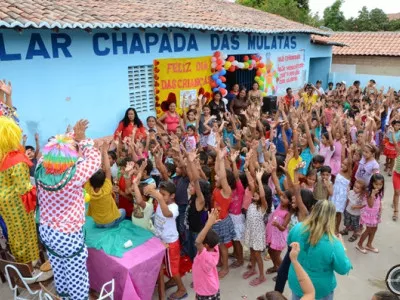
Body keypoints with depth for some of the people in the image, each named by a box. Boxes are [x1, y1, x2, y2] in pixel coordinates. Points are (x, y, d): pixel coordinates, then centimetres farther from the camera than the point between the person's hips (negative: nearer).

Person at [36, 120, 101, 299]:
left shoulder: (41, 169, -14)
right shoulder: (74, 175, -29)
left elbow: (51, 152, 4)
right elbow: (95, 160, -16)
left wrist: (73, 137, -2)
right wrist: (81, 139, -10)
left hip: (46, 230, 7)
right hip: (69, 235, -7)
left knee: (59, 269, 27)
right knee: (76, 274, 15)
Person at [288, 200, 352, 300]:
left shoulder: (297, 228, -20)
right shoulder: (333, 243, -30)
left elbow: (289, 242, 2)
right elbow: (343, 269, -14)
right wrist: (341, 246, -3)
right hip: (320, 289, -2)